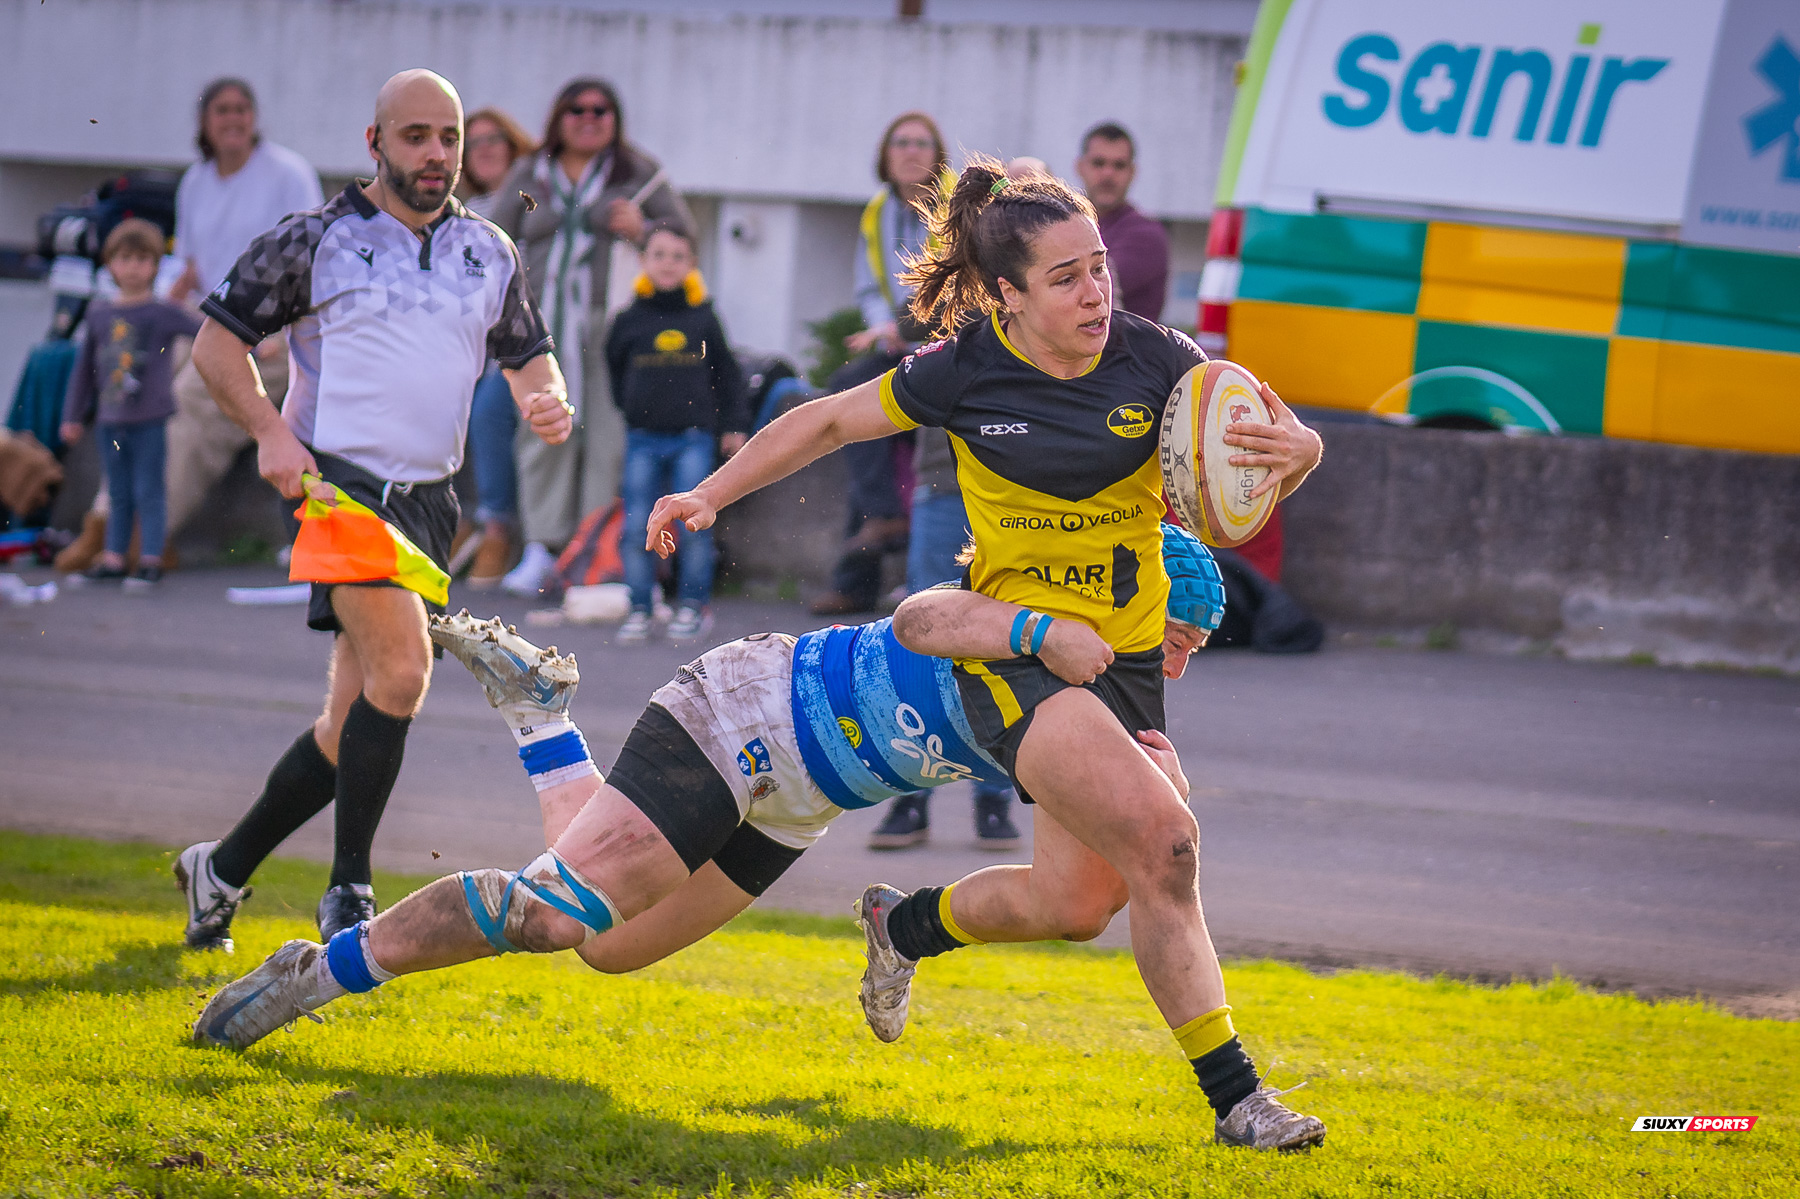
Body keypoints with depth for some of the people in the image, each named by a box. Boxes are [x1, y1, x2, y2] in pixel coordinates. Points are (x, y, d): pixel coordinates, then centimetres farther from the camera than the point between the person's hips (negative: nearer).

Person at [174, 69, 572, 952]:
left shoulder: (491, 255, 14)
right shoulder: (316, 240, -1)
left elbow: (527, 353, 23)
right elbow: (217, 338, 3)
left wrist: (548, 400, -1)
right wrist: (270, 429, -13)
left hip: (428, 498, 6)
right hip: (339, 476, -6)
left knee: (351, 727, 7)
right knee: (401, 670, -24)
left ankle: (220, 870, 23)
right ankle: (348, 893, -14)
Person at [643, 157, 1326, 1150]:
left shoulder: (1151, 359, -6)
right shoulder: (967, 370, -8)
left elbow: (1286, 440, -7)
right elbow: (830, 422, 7)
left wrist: (1290, 451, -31)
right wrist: (709, 496, 7)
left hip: (1127, 657, 4)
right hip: (1015, 649, -4)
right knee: (1161, 839, -23)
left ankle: (907, 925, 36)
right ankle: (1232, 1093, -16)